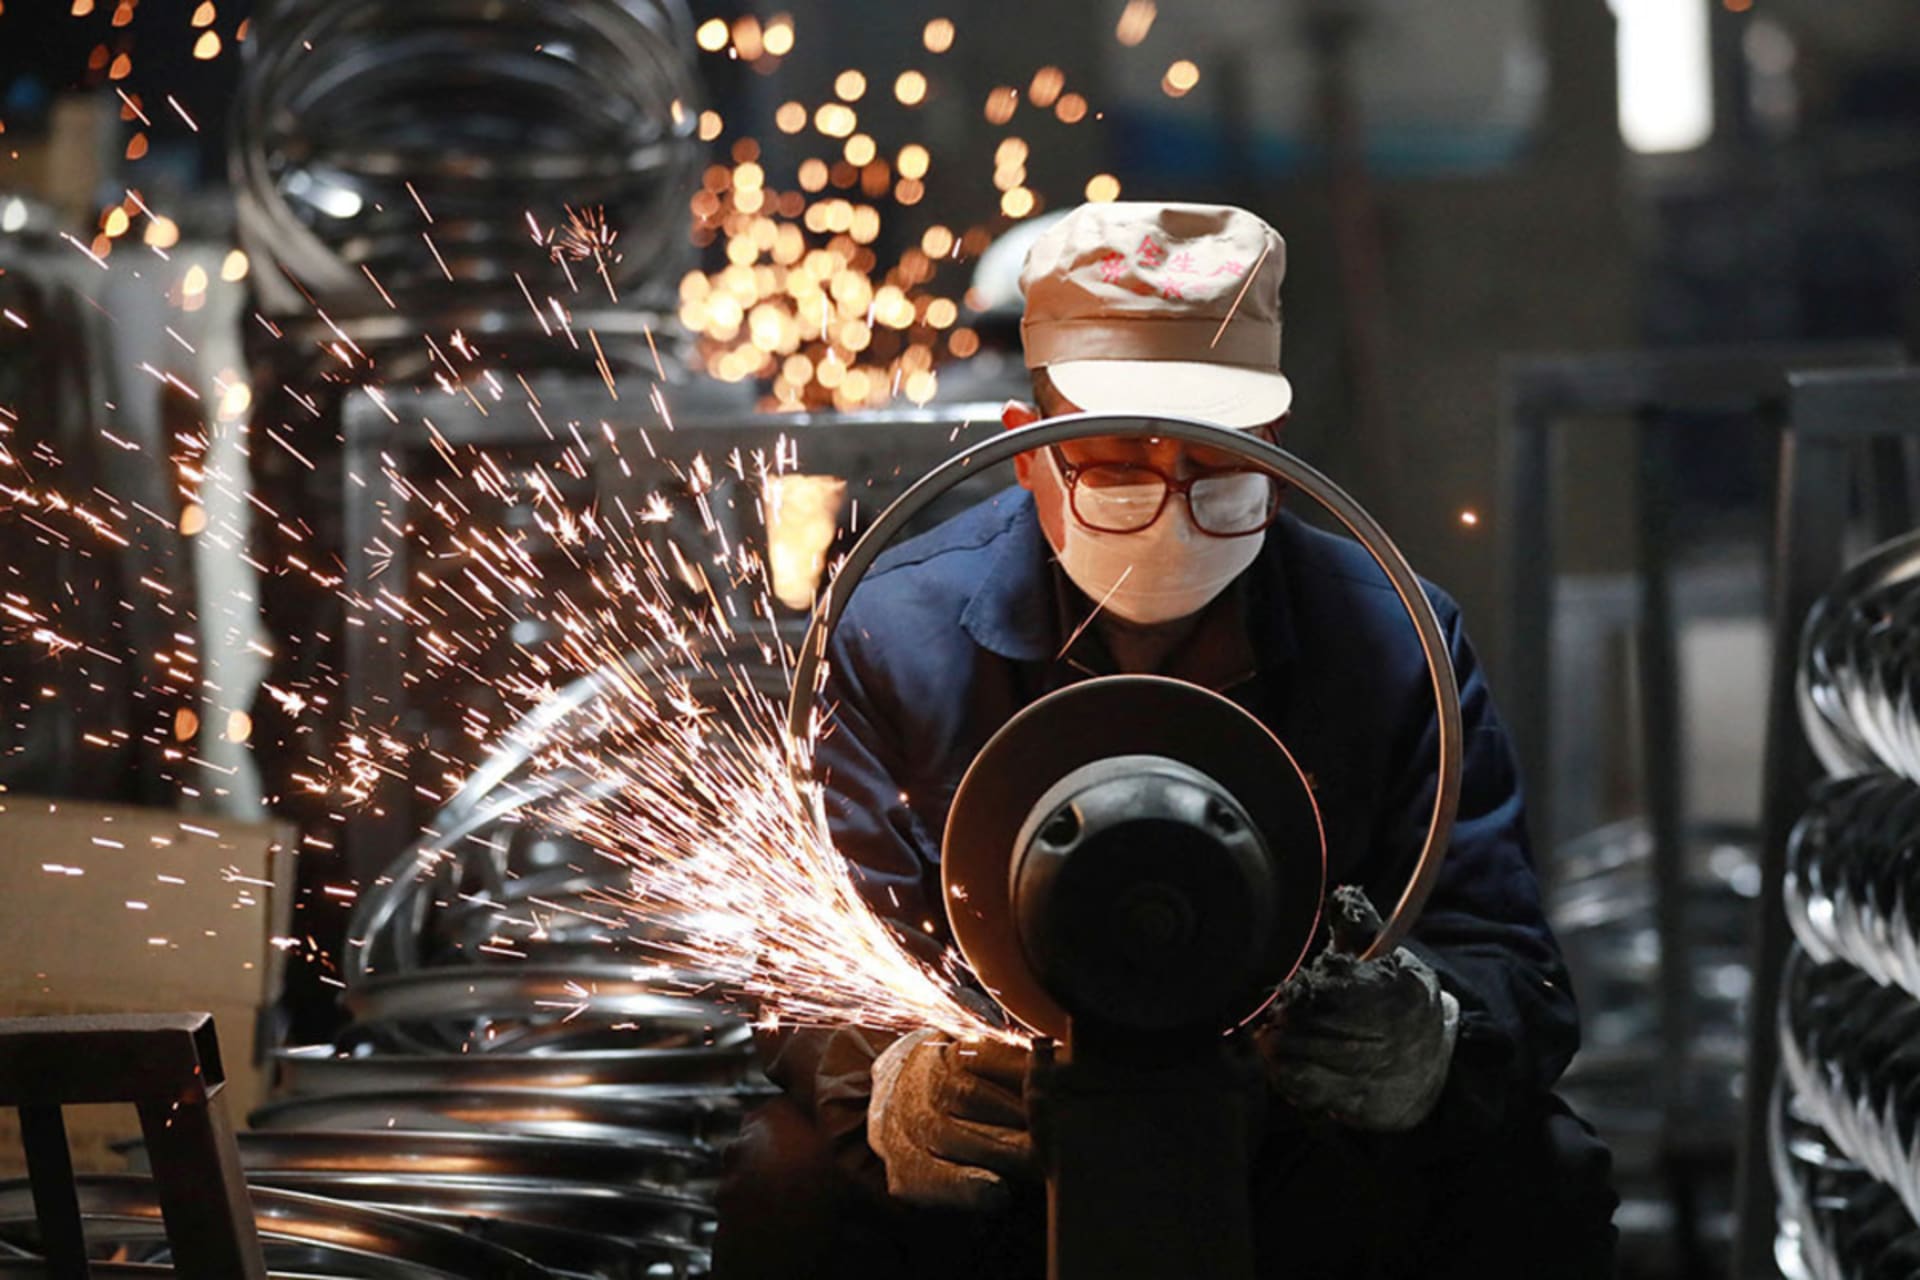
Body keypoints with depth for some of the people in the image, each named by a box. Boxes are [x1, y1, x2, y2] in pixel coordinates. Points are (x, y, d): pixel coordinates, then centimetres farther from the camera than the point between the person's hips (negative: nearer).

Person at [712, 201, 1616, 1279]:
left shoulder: (1393, 638, -7)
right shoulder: (899, 636, -9)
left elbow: (1508, 970, -10)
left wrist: (1424, 1041, -37)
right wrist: (896, 1094, -40)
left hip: (1316, 1169, 1)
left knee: (1538, 1182, -24)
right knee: (793, 1189, -28)